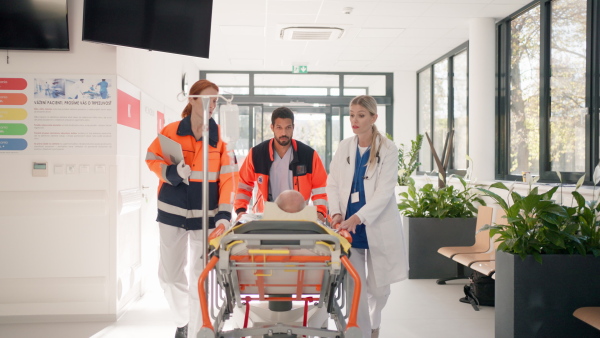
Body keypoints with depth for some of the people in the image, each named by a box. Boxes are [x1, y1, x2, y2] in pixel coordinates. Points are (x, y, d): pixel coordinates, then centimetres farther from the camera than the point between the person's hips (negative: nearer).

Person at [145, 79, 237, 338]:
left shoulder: (220, 137, -2)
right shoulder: (171, 132, -1)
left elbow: (227, 178, -4)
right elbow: (152, 159, 7)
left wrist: (224, 213, -15)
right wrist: (171, 172, -15)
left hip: (206, 214, -1)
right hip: (172, 211, 1)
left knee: (200, 276, 3)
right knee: (169, 273, 9)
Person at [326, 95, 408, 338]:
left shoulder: (387, 149, -6)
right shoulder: (344, 147, 5)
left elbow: (384, 191, -14)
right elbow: (332, 183, 5)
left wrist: (357, 218, -25)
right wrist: (336, 213, -12)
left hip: (378, 227, -2)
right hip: (350, 226, 2)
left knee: (379, 287, 11)